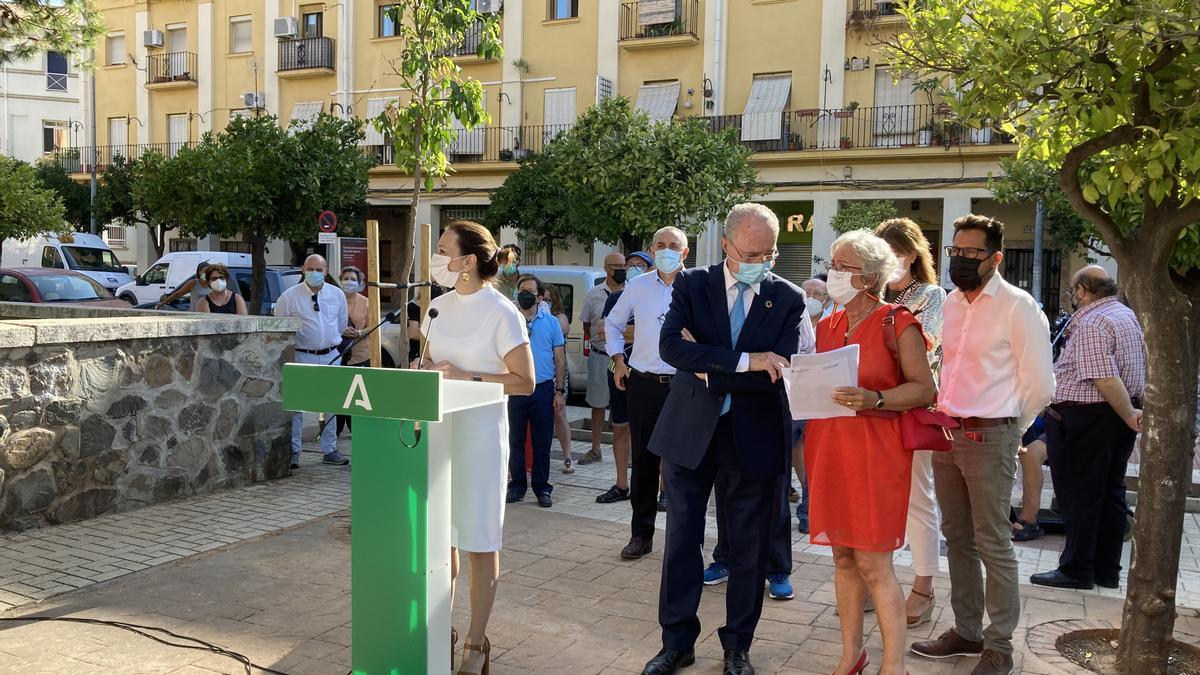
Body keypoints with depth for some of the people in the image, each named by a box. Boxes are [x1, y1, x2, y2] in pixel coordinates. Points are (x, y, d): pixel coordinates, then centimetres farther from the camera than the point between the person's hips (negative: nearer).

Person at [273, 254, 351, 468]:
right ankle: (293, 452, 8)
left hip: (331, 356, 3)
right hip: (301, 356, -3)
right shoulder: (289, 297, -4)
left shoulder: (337, 295, 5)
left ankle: (329, 450, 20)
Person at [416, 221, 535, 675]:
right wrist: (424, 369, -4)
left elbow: (525, 382, -11)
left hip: (479, 433, -6)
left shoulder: (502, 313, -11)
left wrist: (466, 376, -19)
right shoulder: (441, 305, 8)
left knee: (479, 539, 4)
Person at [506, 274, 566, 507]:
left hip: (543, 389, -1)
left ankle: (541, 488, 13)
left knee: (542, 442, 4)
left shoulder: (551, 322, 5)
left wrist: (560, 391, 0)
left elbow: (560, 359, 6)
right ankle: (517, 486, 18)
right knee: (515, 441, 8)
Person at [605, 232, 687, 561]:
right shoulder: (639, 286, 7)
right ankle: (641, 534, 18)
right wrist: (618, 360, 12)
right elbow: (613, 323, 20)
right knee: (643, 461, 8)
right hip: (643, 384, 2)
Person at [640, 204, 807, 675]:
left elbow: (777, 373, -14)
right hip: (690, 431, 0)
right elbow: (671, 346, -19)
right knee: (682, 539, 10)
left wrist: (708, 369, -16)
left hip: (755, 438, 0)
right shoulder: (693, 285, -3)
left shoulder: (788, 298, -4)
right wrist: (743, 361, -26)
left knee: (749, 547, 11)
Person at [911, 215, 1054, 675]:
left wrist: (1003, 429, 0)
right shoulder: (951, 305, 10)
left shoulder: (1018, 307, -9)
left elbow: (1039, 384, -8)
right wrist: (944, 421, 11)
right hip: (946, 432, 7)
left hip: (989, 438, -7)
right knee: (957, 538, 14)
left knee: (993, 545, 1)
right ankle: (966, 631, 27)